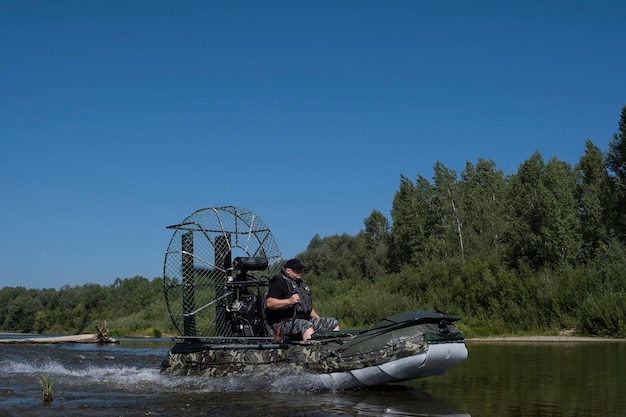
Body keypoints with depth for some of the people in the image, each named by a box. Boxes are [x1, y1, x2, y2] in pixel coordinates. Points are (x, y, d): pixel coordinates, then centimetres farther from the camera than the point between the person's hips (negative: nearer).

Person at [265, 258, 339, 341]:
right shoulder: (279, 283, -2)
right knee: (307, 326, -37)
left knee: (333, 323, -1)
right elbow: (269, 303, -18)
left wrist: (319, 320, 18)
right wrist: (289, 301, -30)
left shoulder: (302, 285, 27)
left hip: (306, 320, 8)